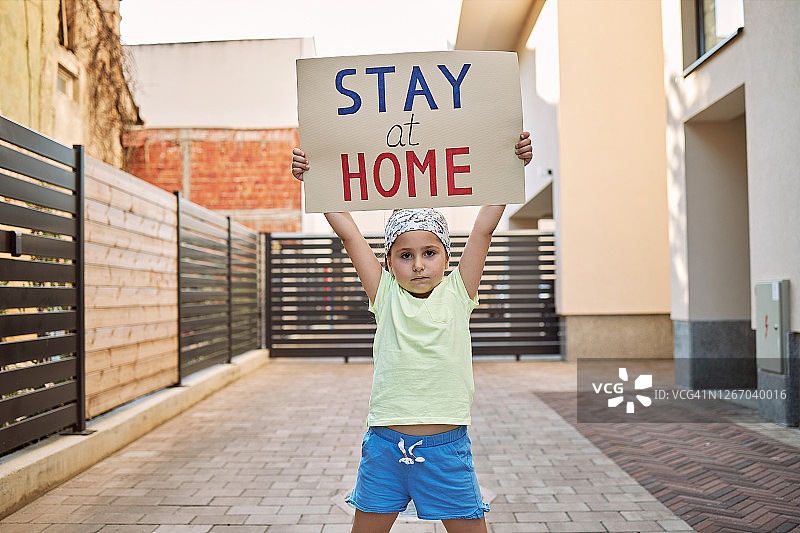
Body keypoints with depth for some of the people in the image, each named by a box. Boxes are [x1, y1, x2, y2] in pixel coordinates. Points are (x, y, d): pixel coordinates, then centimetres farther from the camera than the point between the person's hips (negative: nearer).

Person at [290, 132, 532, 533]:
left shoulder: (457, 293, 1)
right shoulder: (385, 294, 1)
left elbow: (483, 229, -3)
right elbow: (348, 232, -1)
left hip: (446, 448, 0)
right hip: (384, 444, 1)